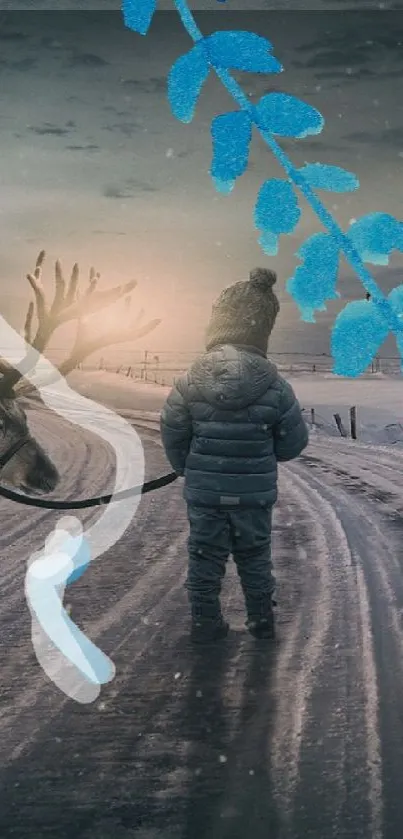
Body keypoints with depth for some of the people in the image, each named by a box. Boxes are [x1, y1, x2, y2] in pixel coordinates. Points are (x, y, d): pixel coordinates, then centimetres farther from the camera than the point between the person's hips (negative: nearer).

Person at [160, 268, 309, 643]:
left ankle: (205, 622, 24)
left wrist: (186, 470, 14)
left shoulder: (192, 380, -11)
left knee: (205, 556, 14)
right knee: (255, 556, 17)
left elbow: (172, 435, -3)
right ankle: (262, 620, 29)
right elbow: (294, 441, -5)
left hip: (203, 490, 0)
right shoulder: (273, 385, -13)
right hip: (254, 492, 0)